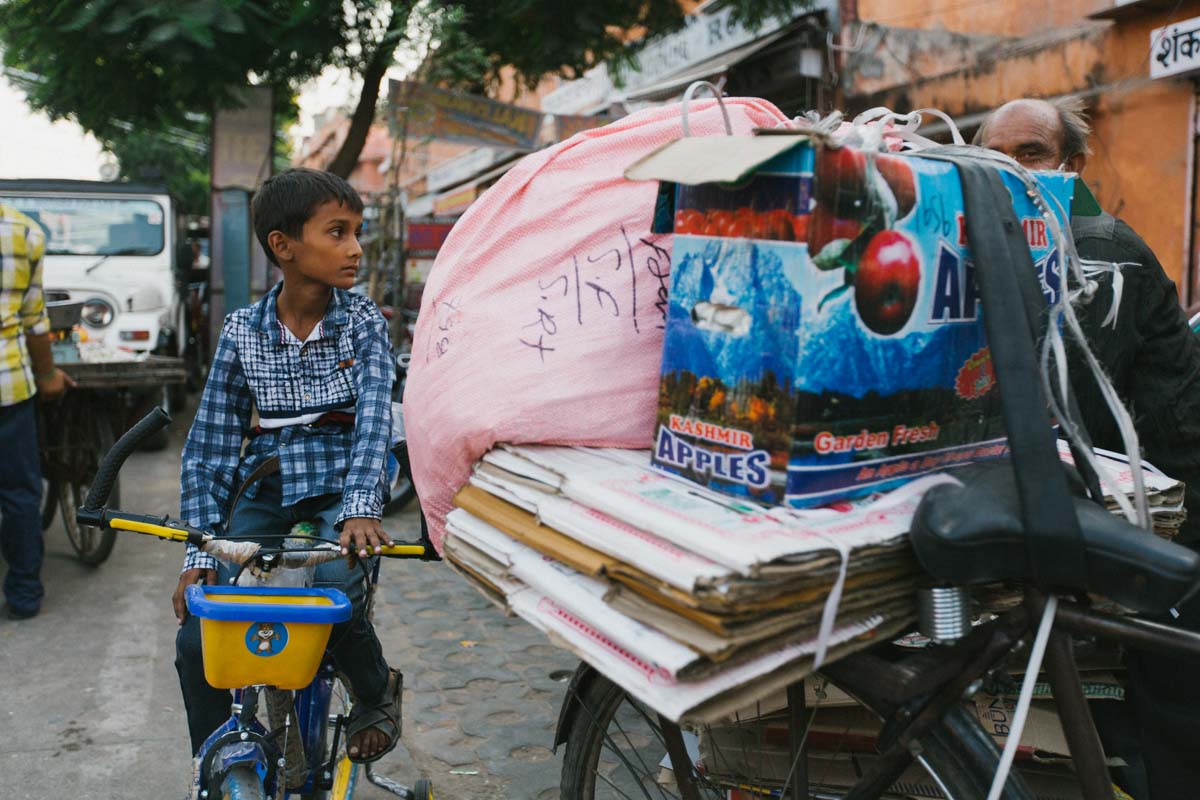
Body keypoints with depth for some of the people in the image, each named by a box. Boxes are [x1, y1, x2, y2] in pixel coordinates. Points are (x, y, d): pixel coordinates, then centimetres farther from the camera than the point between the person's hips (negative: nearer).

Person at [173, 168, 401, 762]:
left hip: (338, 487, -2)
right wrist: (200, 554, -8)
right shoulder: (243, 331, -3)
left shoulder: (362, 322, -6)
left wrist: (360, 508, -35)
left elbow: (375, 414, -19)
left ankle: (375, 689, 0)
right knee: (198, 641, -10)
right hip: (265, 490, 2)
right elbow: (210, 444, -1)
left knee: (334, 580, -33)